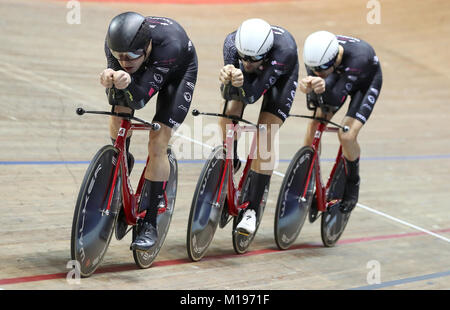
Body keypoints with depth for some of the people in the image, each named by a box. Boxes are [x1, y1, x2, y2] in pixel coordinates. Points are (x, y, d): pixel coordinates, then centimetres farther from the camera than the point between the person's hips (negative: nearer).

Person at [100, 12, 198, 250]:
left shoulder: (170, 45, -43)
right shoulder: (115, 44, -30)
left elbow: (141, 98, -42)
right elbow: (115, 99, -27)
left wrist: (127, 84, -63)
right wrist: (112, 83, -48)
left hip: (178, 72, -4)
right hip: (145, 67, 5)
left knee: (157, 144, -14)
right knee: (118, 119, -13)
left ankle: (150, 224, -6)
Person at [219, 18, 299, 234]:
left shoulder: (285, 50, -43)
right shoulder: (232, 43, -35)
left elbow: (252, 95, -41)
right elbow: (234, 95, -35)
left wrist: (242, 82, -62)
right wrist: (227, 79, -56)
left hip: (281, 75, -3)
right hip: (248, 78, 3)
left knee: (265, 137, -15)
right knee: (228, 115, -19)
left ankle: (252, 209, -9)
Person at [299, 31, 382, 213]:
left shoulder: (358, 57, -43)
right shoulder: (313, 56, -31)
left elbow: (335, 100, -42)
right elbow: (314, 98, -28)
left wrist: (324, 88, -64)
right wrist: (309, 90, -51)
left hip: (366, 83, -4)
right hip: (340, 76, 4)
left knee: (347, 136, -20)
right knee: (314, 127, -10)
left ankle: (352, 184, 7)